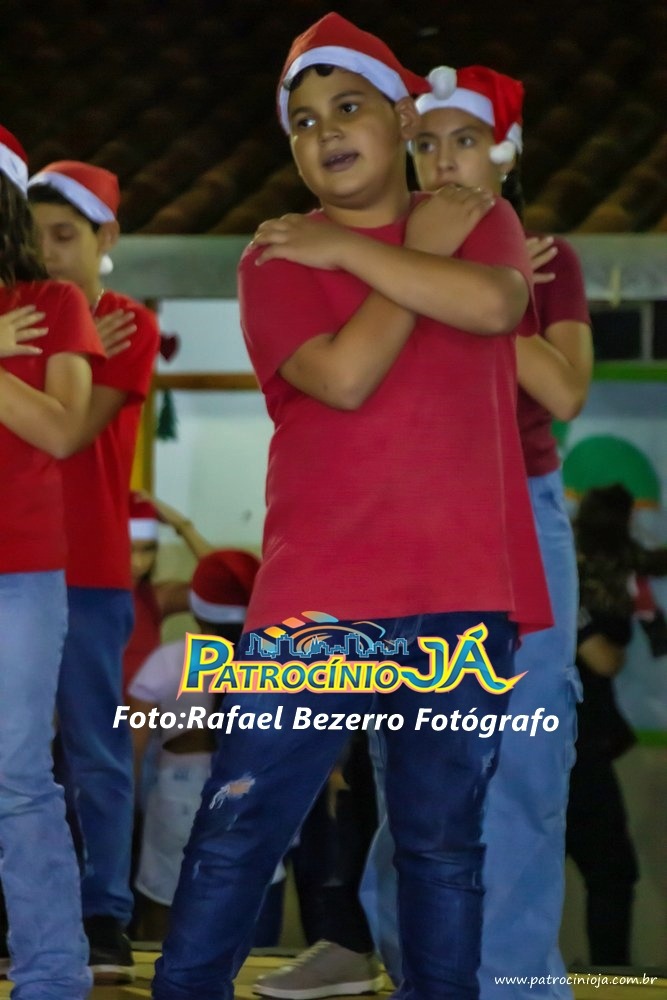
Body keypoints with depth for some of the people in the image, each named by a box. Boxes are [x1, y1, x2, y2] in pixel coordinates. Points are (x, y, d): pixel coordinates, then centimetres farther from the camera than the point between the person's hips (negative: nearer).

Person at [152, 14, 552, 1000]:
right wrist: (424, 250, -4)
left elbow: (492, 303, -13)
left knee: (444, 839, 8)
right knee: (238, 830, -3)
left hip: (466, 594, 2)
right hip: (318, 596, -2)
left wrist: (347, 248, -6)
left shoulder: (479, 220, 11)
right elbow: (343, 374, -13)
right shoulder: (278, 255, 4)